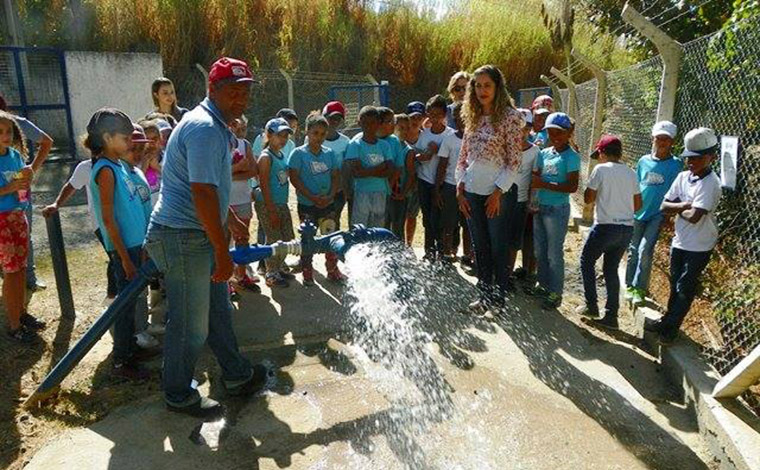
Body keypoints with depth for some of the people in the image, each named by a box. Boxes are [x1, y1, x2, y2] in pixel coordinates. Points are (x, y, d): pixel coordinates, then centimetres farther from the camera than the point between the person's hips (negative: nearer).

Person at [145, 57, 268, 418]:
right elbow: (202, 193, -27)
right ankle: (179, 395, 24)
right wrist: (222, 252, -25)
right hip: (183, 238, -11)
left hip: (200, 234, 11)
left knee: (218, 310, 20)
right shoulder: (205, 128, -20)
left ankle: (237, 376, 36)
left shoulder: (218, 127, 15)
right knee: (191, 323, 3)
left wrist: (230, 219, 35)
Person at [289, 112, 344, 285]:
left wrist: (330, 196, -10)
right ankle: (307, 274, 18)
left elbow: (336, 176, 7)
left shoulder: (329, 153, 6)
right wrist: (312, 197, -16)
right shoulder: (299, 153, -6)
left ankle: (333, 271, 23)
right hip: (307, 205, -3)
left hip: (328, 204, 4)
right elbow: (294, 178, -11)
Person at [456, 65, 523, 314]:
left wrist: (498, 192, -14)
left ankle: (498, 299, 20)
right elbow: (463, 155, 12)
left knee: (498, 247, 5)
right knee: (480, 247, 13)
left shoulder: (510, 116, -8)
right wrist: (460, 187, 4)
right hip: (472, 192, 6)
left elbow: (514, 160, -11)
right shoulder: (473, 116, 10)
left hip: (498, 192, -6)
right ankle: (484, 295, 27)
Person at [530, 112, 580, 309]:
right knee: (539, 250, 15)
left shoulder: (571, 157, -10)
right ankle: (543, 285, 31)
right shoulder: (544, 153, 8)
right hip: (540, 207, 7)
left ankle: (556, 293, 12)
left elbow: (572, 186, -17)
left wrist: (544, 185, -21)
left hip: (557, 210, -6)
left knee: (554, 253, 0)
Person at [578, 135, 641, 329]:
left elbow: (588, 198, -6)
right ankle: (611, 315, 13)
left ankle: (591, 306, 13)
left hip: (605, 226, -6)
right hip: (627, 228, 6)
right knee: (611, 269, 14)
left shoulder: (601, 169, -8)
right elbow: (638, 204, 13)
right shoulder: (631, 173, 10)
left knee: (587, 261, 14)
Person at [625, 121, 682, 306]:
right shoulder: (644, 161, 5)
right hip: (638, 213, 4)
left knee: (645, 250, -12)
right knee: (633, 251, 9)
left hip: (657, 214, -3)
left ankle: (640, 289, 0)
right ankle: (630, 286, 21)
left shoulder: (675, 164, -3)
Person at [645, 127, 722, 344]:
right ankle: (667, 321, 32)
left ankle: (670, 328, 13)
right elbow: (664, 206, 1)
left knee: (685, 288, 3)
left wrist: (677, 208, -9)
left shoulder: (711, 183, -20)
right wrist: (684, 205, -16)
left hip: (699, 246, -7)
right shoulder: (683, 176, 2)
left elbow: (694, 216, -28)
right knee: (675, 284, 18)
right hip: (680, 241, 7)